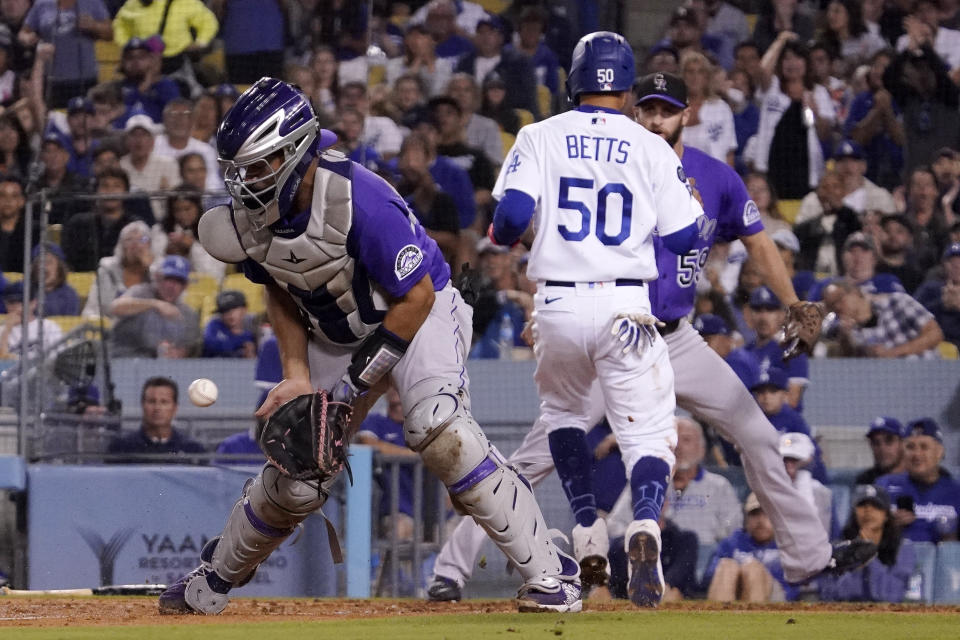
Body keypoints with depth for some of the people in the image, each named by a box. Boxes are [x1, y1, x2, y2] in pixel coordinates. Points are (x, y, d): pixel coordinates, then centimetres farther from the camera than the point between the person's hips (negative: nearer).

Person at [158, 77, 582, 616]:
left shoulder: (358, 202, -33)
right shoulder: (252, 212, -12)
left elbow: (416, 296, -25)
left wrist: (358, 378, -24)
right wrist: (297, 373, -6)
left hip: (421, 314, -6)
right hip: (337, 336, 6)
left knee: (435, 426, -32)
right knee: (296, 481, 4)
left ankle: (551, 575, -28)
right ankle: (211, 582, 30)